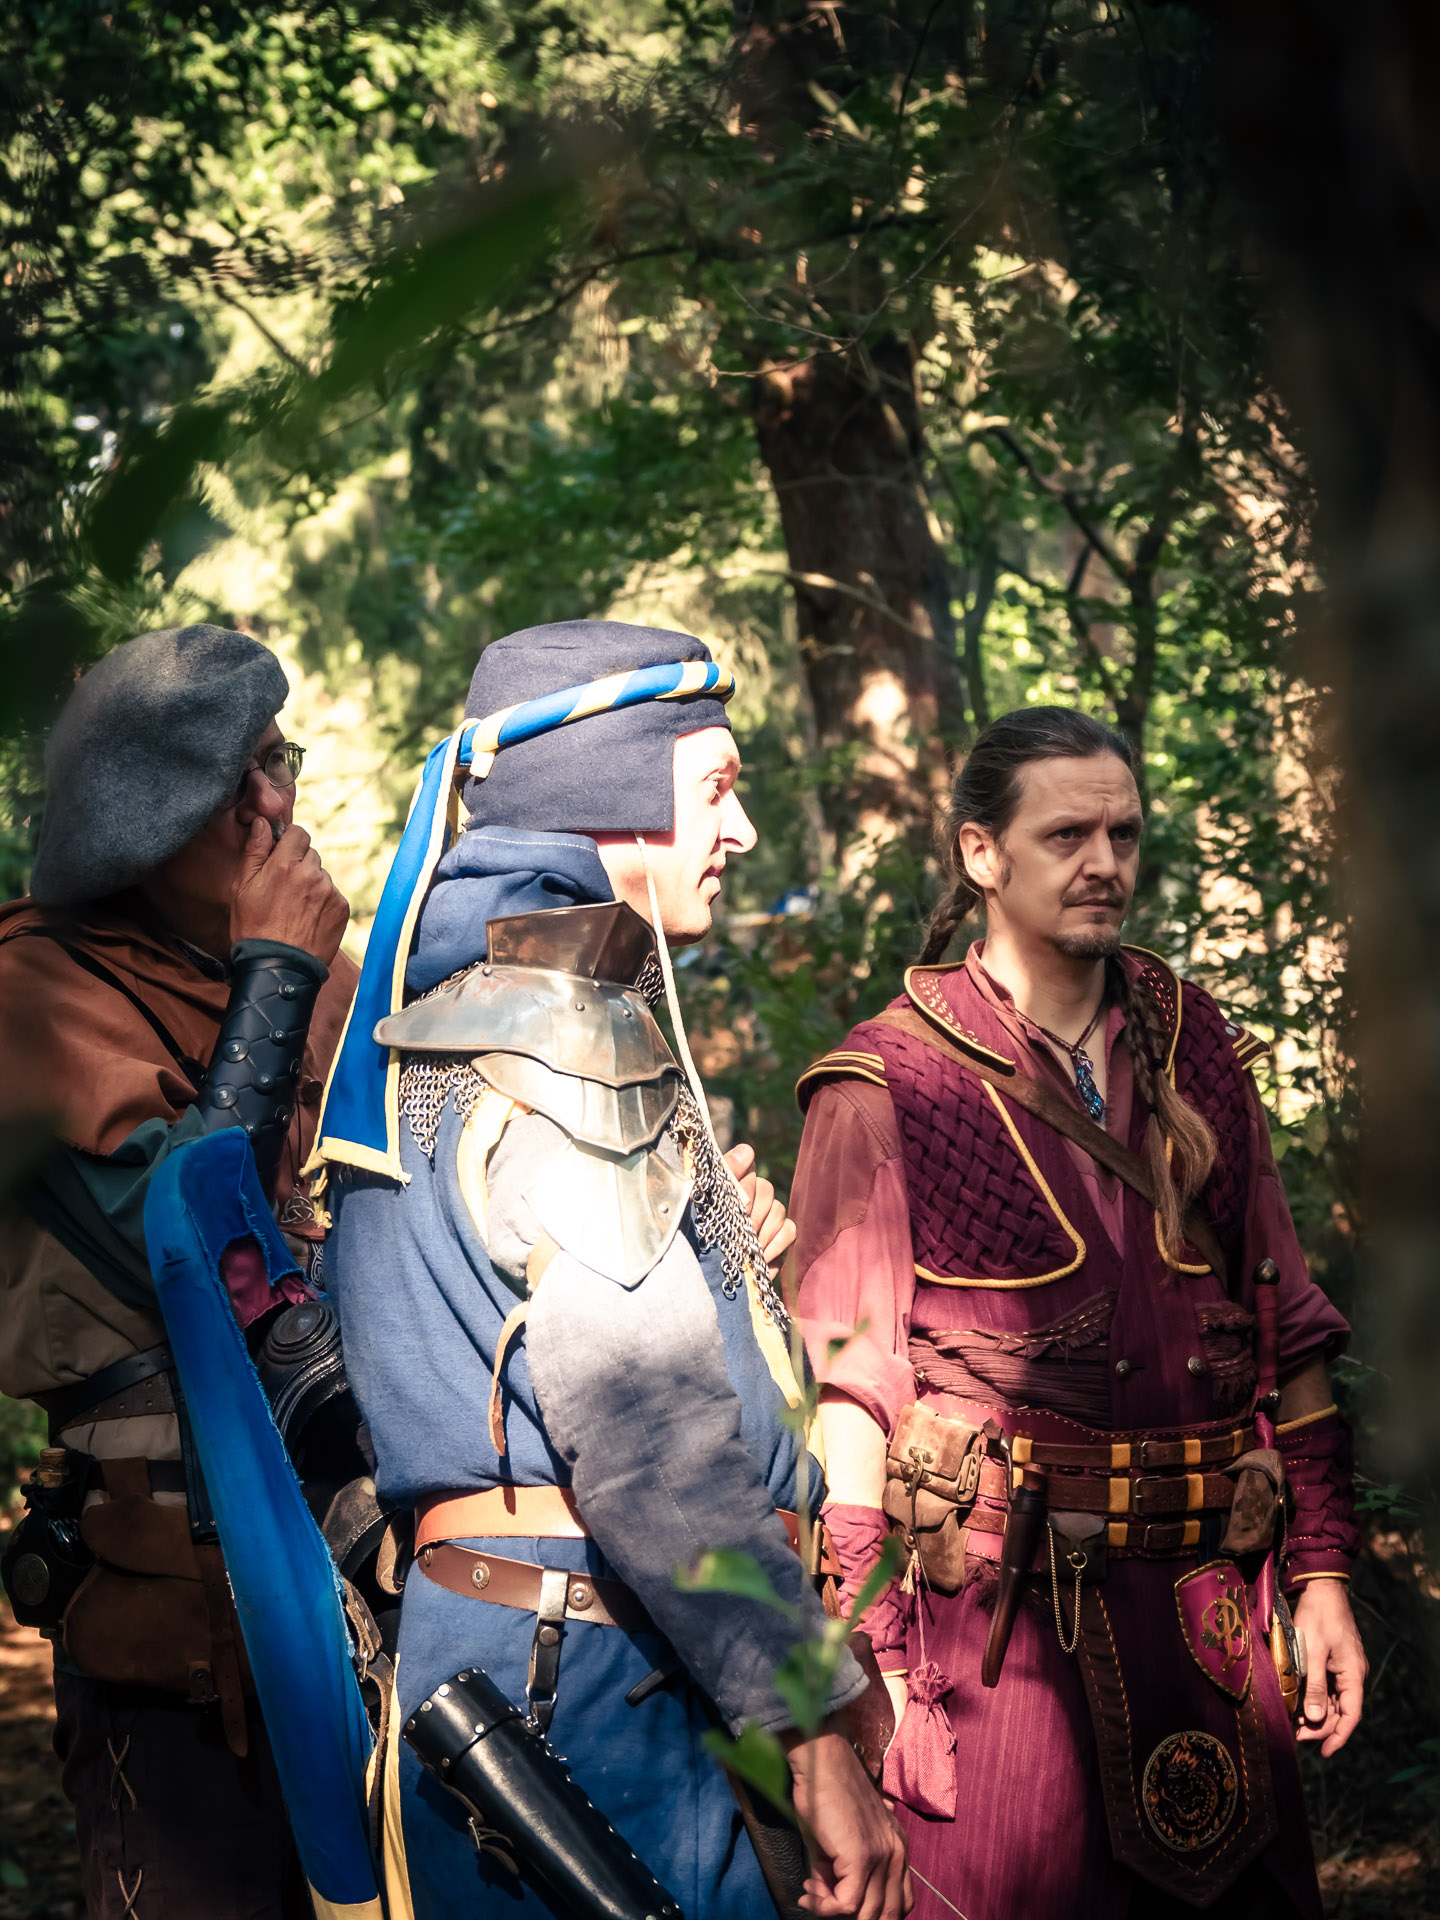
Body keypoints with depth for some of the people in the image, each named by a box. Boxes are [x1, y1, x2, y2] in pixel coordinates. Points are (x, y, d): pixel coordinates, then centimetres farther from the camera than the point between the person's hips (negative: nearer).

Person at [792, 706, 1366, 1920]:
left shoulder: (1198, 1053, 10)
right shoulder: (889, 1086, -4)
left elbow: (1286, 1328, 12)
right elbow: (845, 1381, -7)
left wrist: (1322, 1570, 7)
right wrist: (862, 1654, -13)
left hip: (1208, 1613, 4)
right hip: (998, 1606, -4)